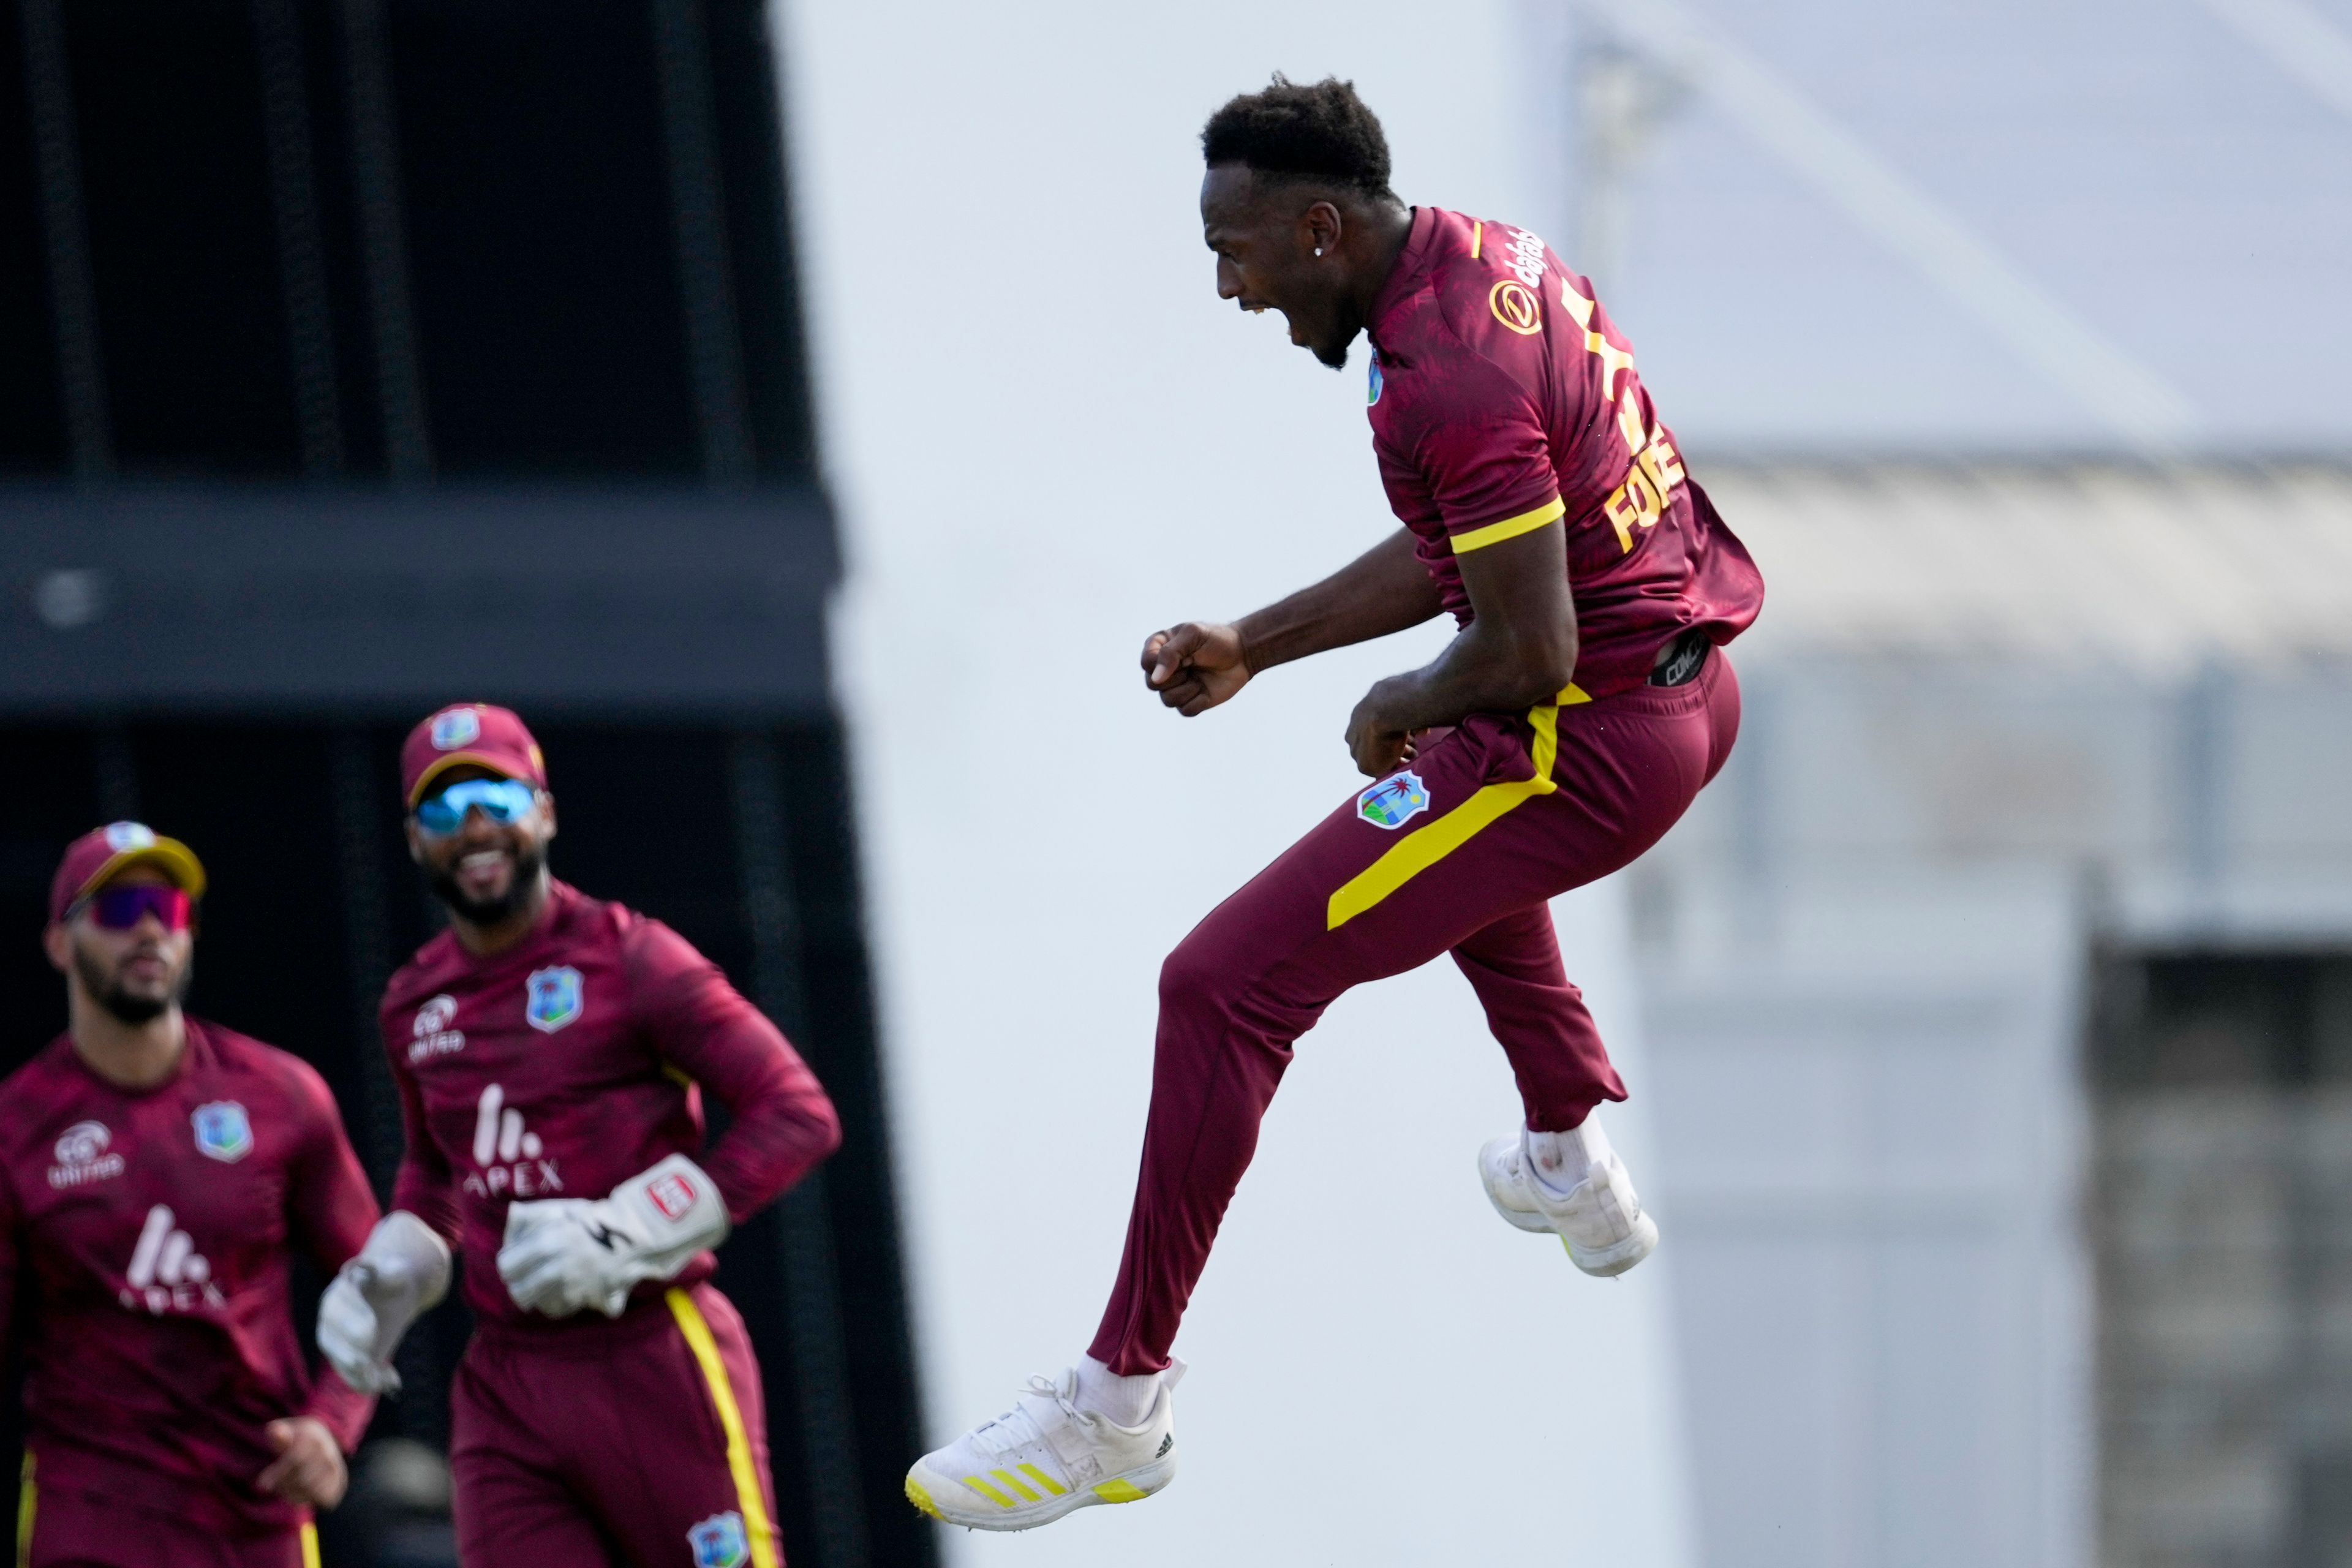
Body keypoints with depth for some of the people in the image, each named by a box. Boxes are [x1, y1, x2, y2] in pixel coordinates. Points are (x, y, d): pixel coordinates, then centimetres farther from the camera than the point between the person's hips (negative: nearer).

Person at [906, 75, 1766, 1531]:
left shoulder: (1445, 376, -25)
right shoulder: (1489, 258, 7)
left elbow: (1529, 651, -25)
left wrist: (1398, 711, -5)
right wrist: (1254, 643, 16)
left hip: (1595, 742, -10)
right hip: (1693, 689, 10)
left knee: (1223, 987, -9)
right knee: (1455, 821, 44)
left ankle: (1121, 1398, -5)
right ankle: (1574, 1162, 49)